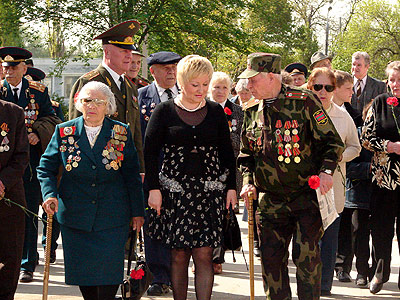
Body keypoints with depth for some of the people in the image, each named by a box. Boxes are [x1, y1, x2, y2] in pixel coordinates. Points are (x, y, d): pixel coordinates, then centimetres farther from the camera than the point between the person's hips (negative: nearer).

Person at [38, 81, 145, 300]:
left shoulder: (121, 132, 0)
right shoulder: (64, 132, 1)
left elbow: (132, 175, 4)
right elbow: (46, 167, 7)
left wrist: (137, 211, 4)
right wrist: (49, 193, -11)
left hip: (112, 217, -1)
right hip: (74, 215, 1)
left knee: (109, 267, -7)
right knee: (82, 267, 4)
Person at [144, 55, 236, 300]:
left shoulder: (215, 111, 9)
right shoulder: (165, 111, 2)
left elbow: (227, 152, 13)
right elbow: (150, 151, 1)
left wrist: (231, 187, 7)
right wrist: (154, 188, -6)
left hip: (209, 192, 1)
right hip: (174, 192, -1)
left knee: (204, 255, -5)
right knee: (179, 255, 2)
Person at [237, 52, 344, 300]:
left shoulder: (304, 101, -6)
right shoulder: (252, 113, 10)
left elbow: (332, 141, -4)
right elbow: (246, 155, 21)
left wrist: (326, 171, -18)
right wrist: (248, 182, 5)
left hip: (307, 195, -5)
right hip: (271, 202, 5)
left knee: (306, 255, -9)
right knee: (271, 258, 4)